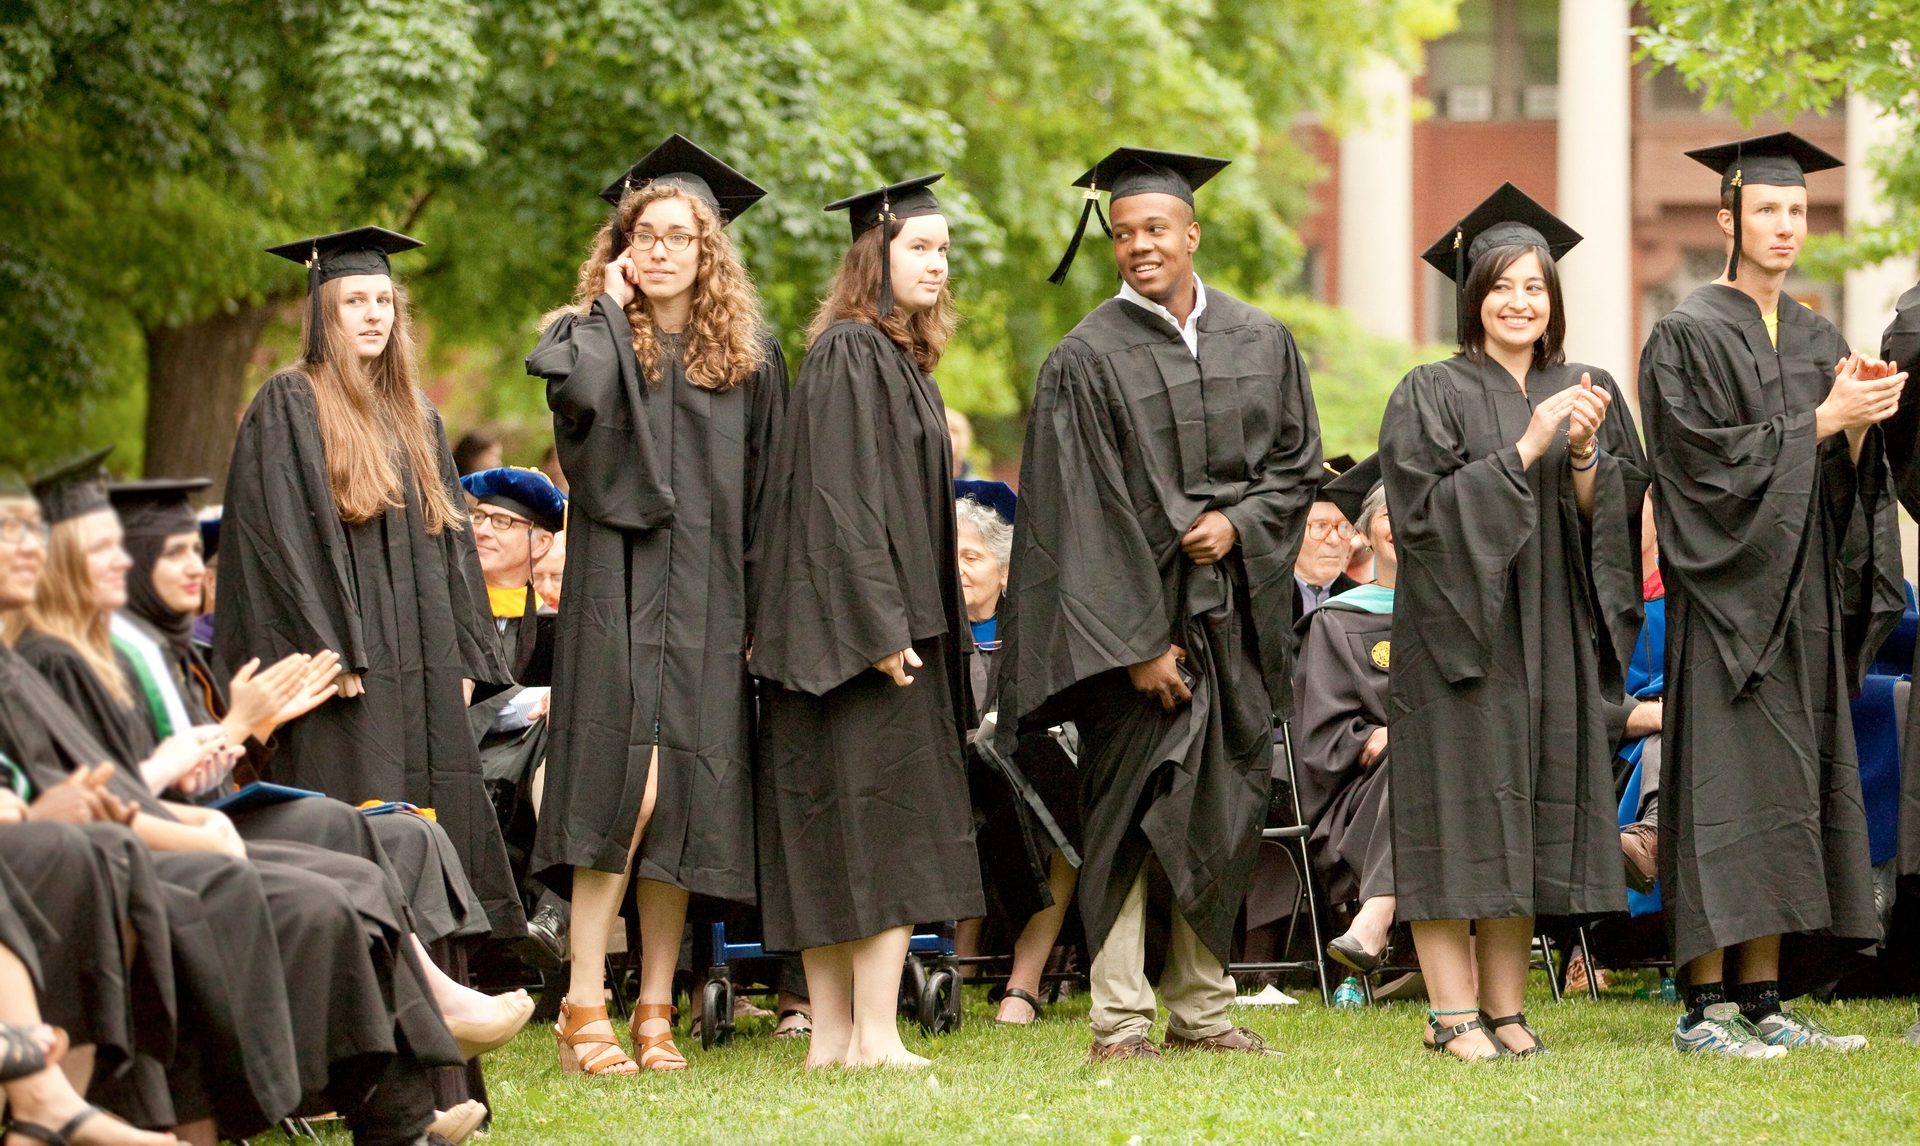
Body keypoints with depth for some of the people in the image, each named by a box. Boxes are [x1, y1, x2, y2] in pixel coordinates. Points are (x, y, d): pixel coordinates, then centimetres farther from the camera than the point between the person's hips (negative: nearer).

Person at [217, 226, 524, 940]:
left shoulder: (416, 418, 20)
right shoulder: (288, 406, -2)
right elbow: (278, 534, -10)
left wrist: (463, 660, 9)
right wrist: (327, 653, -18)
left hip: (421, 671, 7)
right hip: (343, 673, -7)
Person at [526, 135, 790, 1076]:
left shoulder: (750, 359, 12)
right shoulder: (594, 338, 6)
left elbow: (768, 494, 10)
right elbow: (581, 396, -20)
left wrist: (765, 611, 2)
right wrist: (608, 306, -5)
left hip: (707, 602, 3)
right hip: (617, 585, -3)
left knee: (684, 804, 1)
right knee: (624, 791, -15)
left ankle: (656, 1012, 6)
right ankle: (584, 1010, -13)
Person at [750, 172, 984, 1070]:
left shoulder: (897, 357, 19)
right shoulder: (849, 354, -11)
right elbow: (840, 498, -19)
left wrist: (913, 623, 22)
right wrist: (881, 626, -23)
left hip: (885, 620, 10)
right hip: (858, 624, -10)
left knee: (828, 836, 8)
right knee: (889, 831, -10)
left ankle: (835, 1032, 8)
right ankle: (873, 1035, -12)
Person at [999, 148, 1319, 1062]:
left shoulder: (1260, 343, 8)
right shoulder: (1088, 359, -6)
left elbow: (1297, 463, 12)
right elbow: (1085, 512, -10)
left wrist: (1236, 522, -10)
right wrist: (1139, 641, -16)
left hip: (1235, 608, 4)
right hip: (1137, 612, -4)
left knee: (1224, 809, 7)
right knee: (1130, 813, -6)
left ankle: (1199, 1007, 16)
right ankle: (1119, 1018, -4)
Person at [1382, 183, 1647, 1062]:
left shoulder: (1587, 395, 12)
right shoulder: (1431, 396, -2)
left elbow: (1616, 515, 7)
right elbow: (1423, 507, -12)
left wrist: (1585, 455, -12)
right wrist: (1524, 451, -17)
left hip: (1552, 633, 5)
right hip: (1456, 629, -5)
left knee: (1525, 814, 5)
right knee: (1458, 816, -7)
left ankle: (1506, 1008, 9)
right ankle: (1453, 1013, -5)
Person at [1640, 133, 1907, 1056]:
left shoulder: (1818, 341, 15)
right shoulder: (1689, 337, -6)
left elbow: (1840, 484, 12)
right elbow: (1708, 461, -15)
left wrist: (1860, 426, -9)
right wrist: (1819, 421, -16)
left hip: (1803, 596, 7)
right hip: (1727, 594, -7)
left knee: (1788, 793, 5)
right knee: (1726, 788, -9)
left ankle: (1762, 998, 9)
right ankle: (1706, 1005, -8)